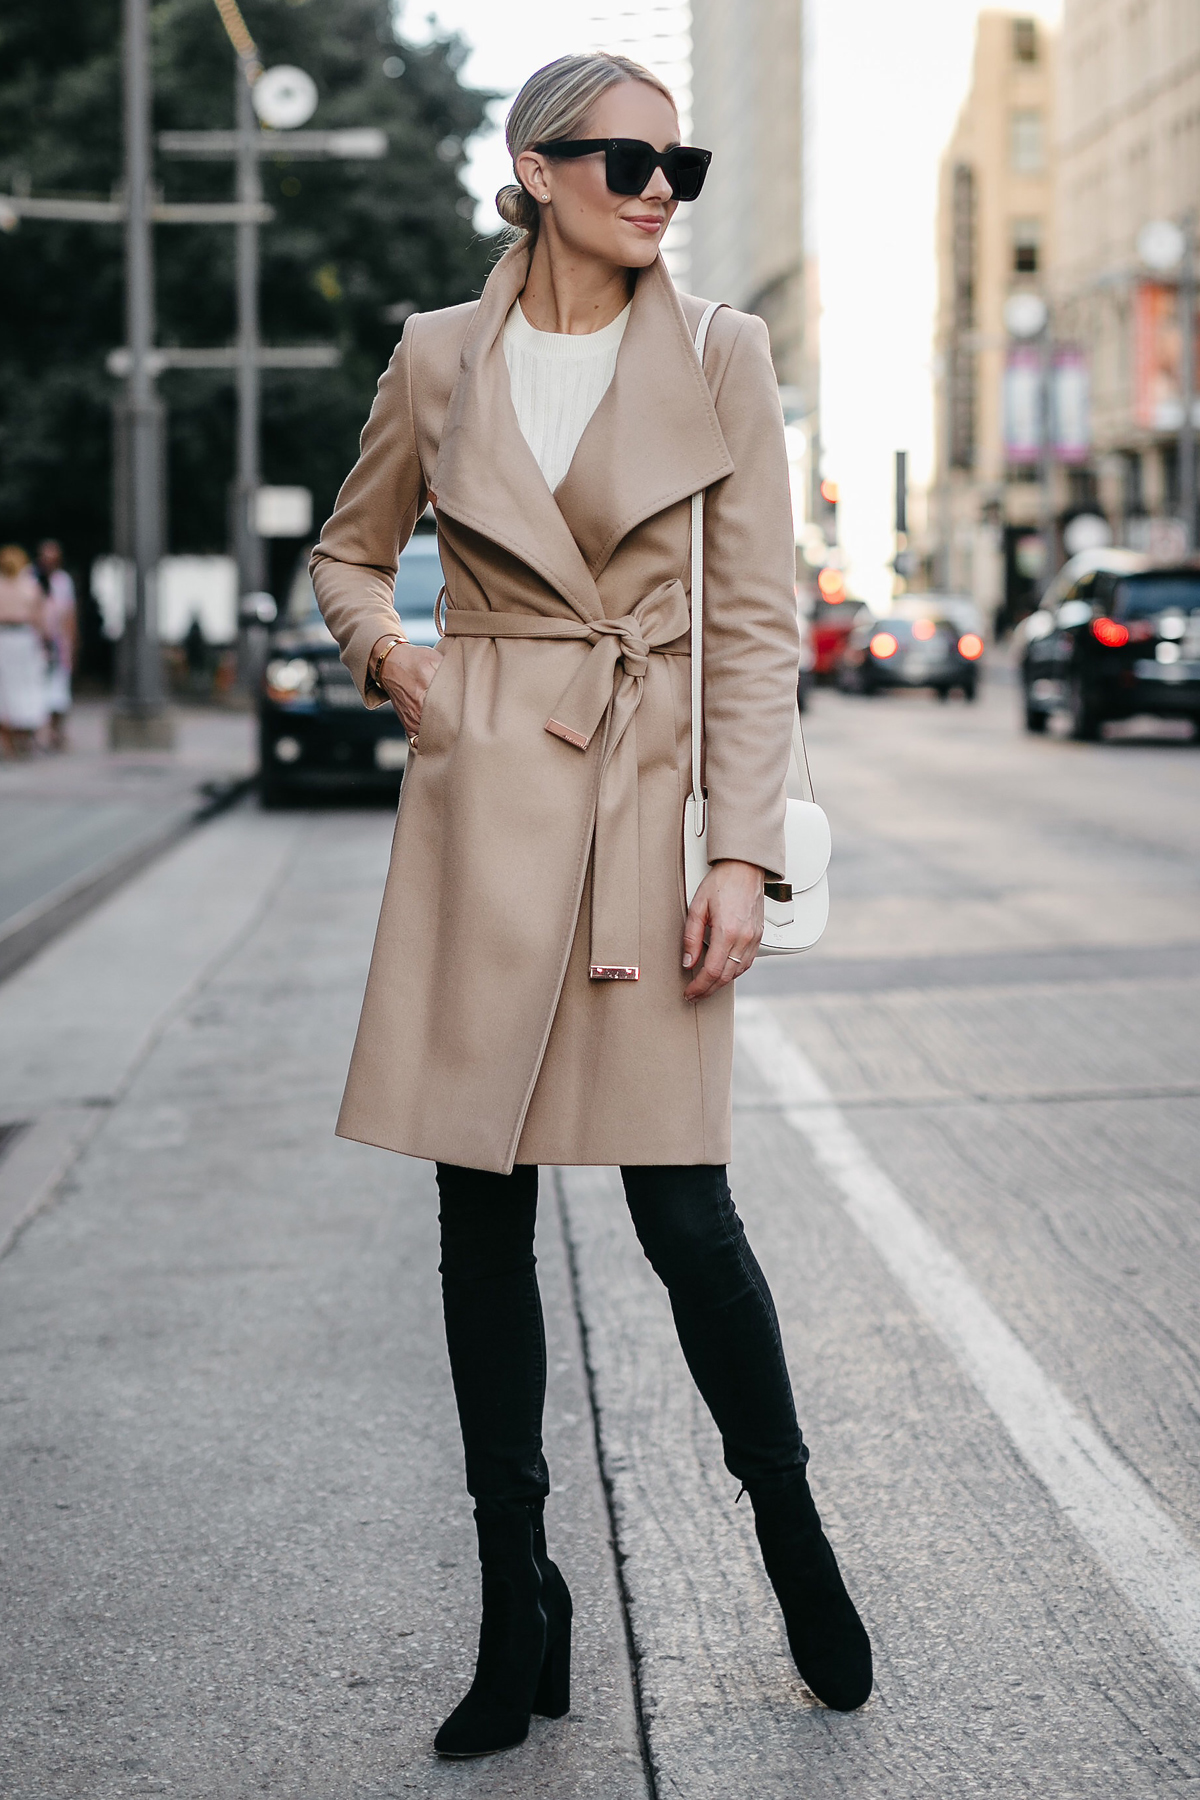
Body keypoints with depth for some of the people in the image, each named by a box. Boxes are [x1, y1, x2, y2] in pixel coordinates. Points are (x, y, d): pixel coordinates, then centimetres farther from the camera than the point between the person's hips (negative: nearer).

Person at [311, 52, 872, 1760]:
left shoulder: (720, 357, 2)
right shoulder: (439, 357, 6)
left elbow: (758, 622, -1)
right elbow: (347, 551, 20)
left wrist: (743, 855, -8)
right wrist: (385, 646, -2)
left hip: (650, 799, -2)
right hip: (481, 804, 2)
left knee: (683, 1206, -4)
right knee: (483, 1217, 5)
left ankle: (794, 1541, 22)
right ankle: (520, 1626, 17)